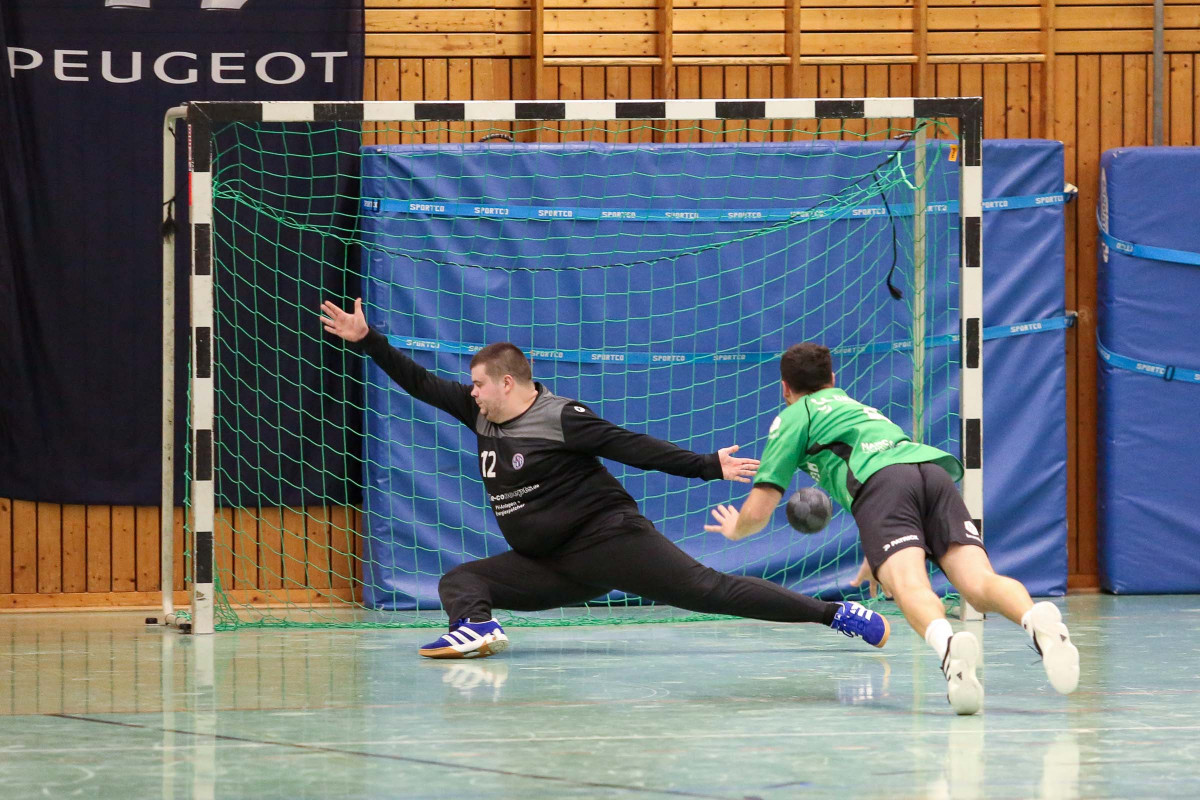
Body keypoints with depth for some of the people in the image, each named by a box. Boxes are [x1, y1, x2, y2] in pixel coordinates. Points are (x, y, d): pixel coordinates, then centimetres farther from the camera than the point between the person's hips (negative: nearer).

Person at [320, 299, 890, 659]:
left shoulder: (561, 418, -11)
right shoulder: (483, 416, 11)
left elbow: (635, 448, -13)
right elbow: (421, 384, 17)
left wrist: (708, 467, -19)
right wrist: (367, 341, 14)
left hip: (606, 539, -7)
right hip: (549, 567, 7)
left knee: (707, 590, -18)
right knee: (458, 581, -9)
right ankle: (475, 628, -34)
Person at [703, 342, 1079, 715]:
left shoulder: (792, 417, 25)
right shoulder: (855, 405, 44)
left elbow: (758, 512, 18)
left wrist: (734, 529, 43)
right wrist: (877, 556, 70)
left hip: (882, 481, -5)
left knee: (910, 587, -26)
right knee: (980, 585, -16)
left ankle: (948, 643, -60)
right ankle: (1038, 620, -50)